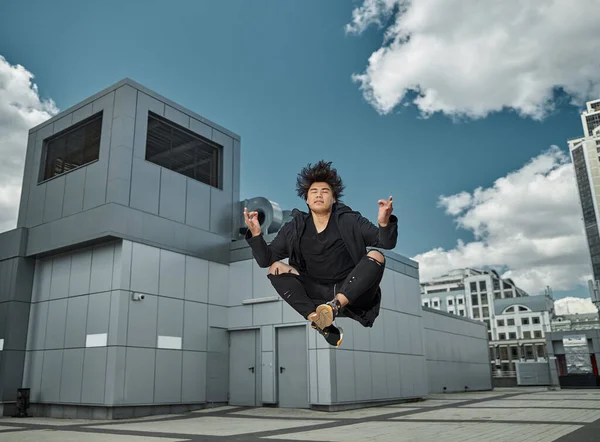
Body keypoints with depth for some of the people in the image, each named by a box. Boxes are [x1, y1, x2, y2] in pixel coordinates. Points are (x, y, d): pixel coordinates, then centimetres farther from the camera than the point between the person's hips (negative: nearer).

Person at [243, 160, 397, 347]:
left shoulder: (349, 221, -1)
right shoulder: (294, 227, 4)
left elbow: (387, 243, -7)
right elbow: (266, 260, 0)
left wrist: (384, 223, -29)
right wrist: (256, 234, -18)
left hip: (352, 293, -1)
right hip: (315, 293, 2)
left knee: (376, 256, -22)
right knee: (275, 268, -17)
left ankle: (335, 306, -37)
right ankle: (319, 322, -31)